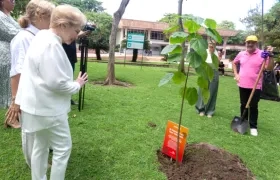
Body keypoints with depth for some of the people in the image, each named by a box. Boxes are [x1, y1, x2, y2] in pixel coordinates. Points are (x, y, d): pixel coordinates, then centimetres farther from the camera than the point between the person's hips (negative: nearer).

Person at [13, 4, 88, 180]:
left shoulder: (42, 37, 10)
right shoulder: (51, 45, -23)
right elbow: (56, 83, -25)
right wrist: (77, 85, -10)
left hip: (40, 106, 10)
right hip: (49, 108, -10)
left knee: (41, 146, 21)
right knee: (63, 148, 4)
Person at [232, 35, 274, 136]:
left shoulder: (262, 54, -7)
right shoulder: (241, 54, 5)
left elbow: (269, 68, -13)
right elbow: (234, 63, 22)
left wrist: (270, 56, -24)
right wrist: (236, 74, 12)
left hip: (255, 86, -4)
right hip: (243, 85, 4)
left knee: (253, 106, 3)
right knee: (243, 105, 14)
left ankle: (253, 126, 14)